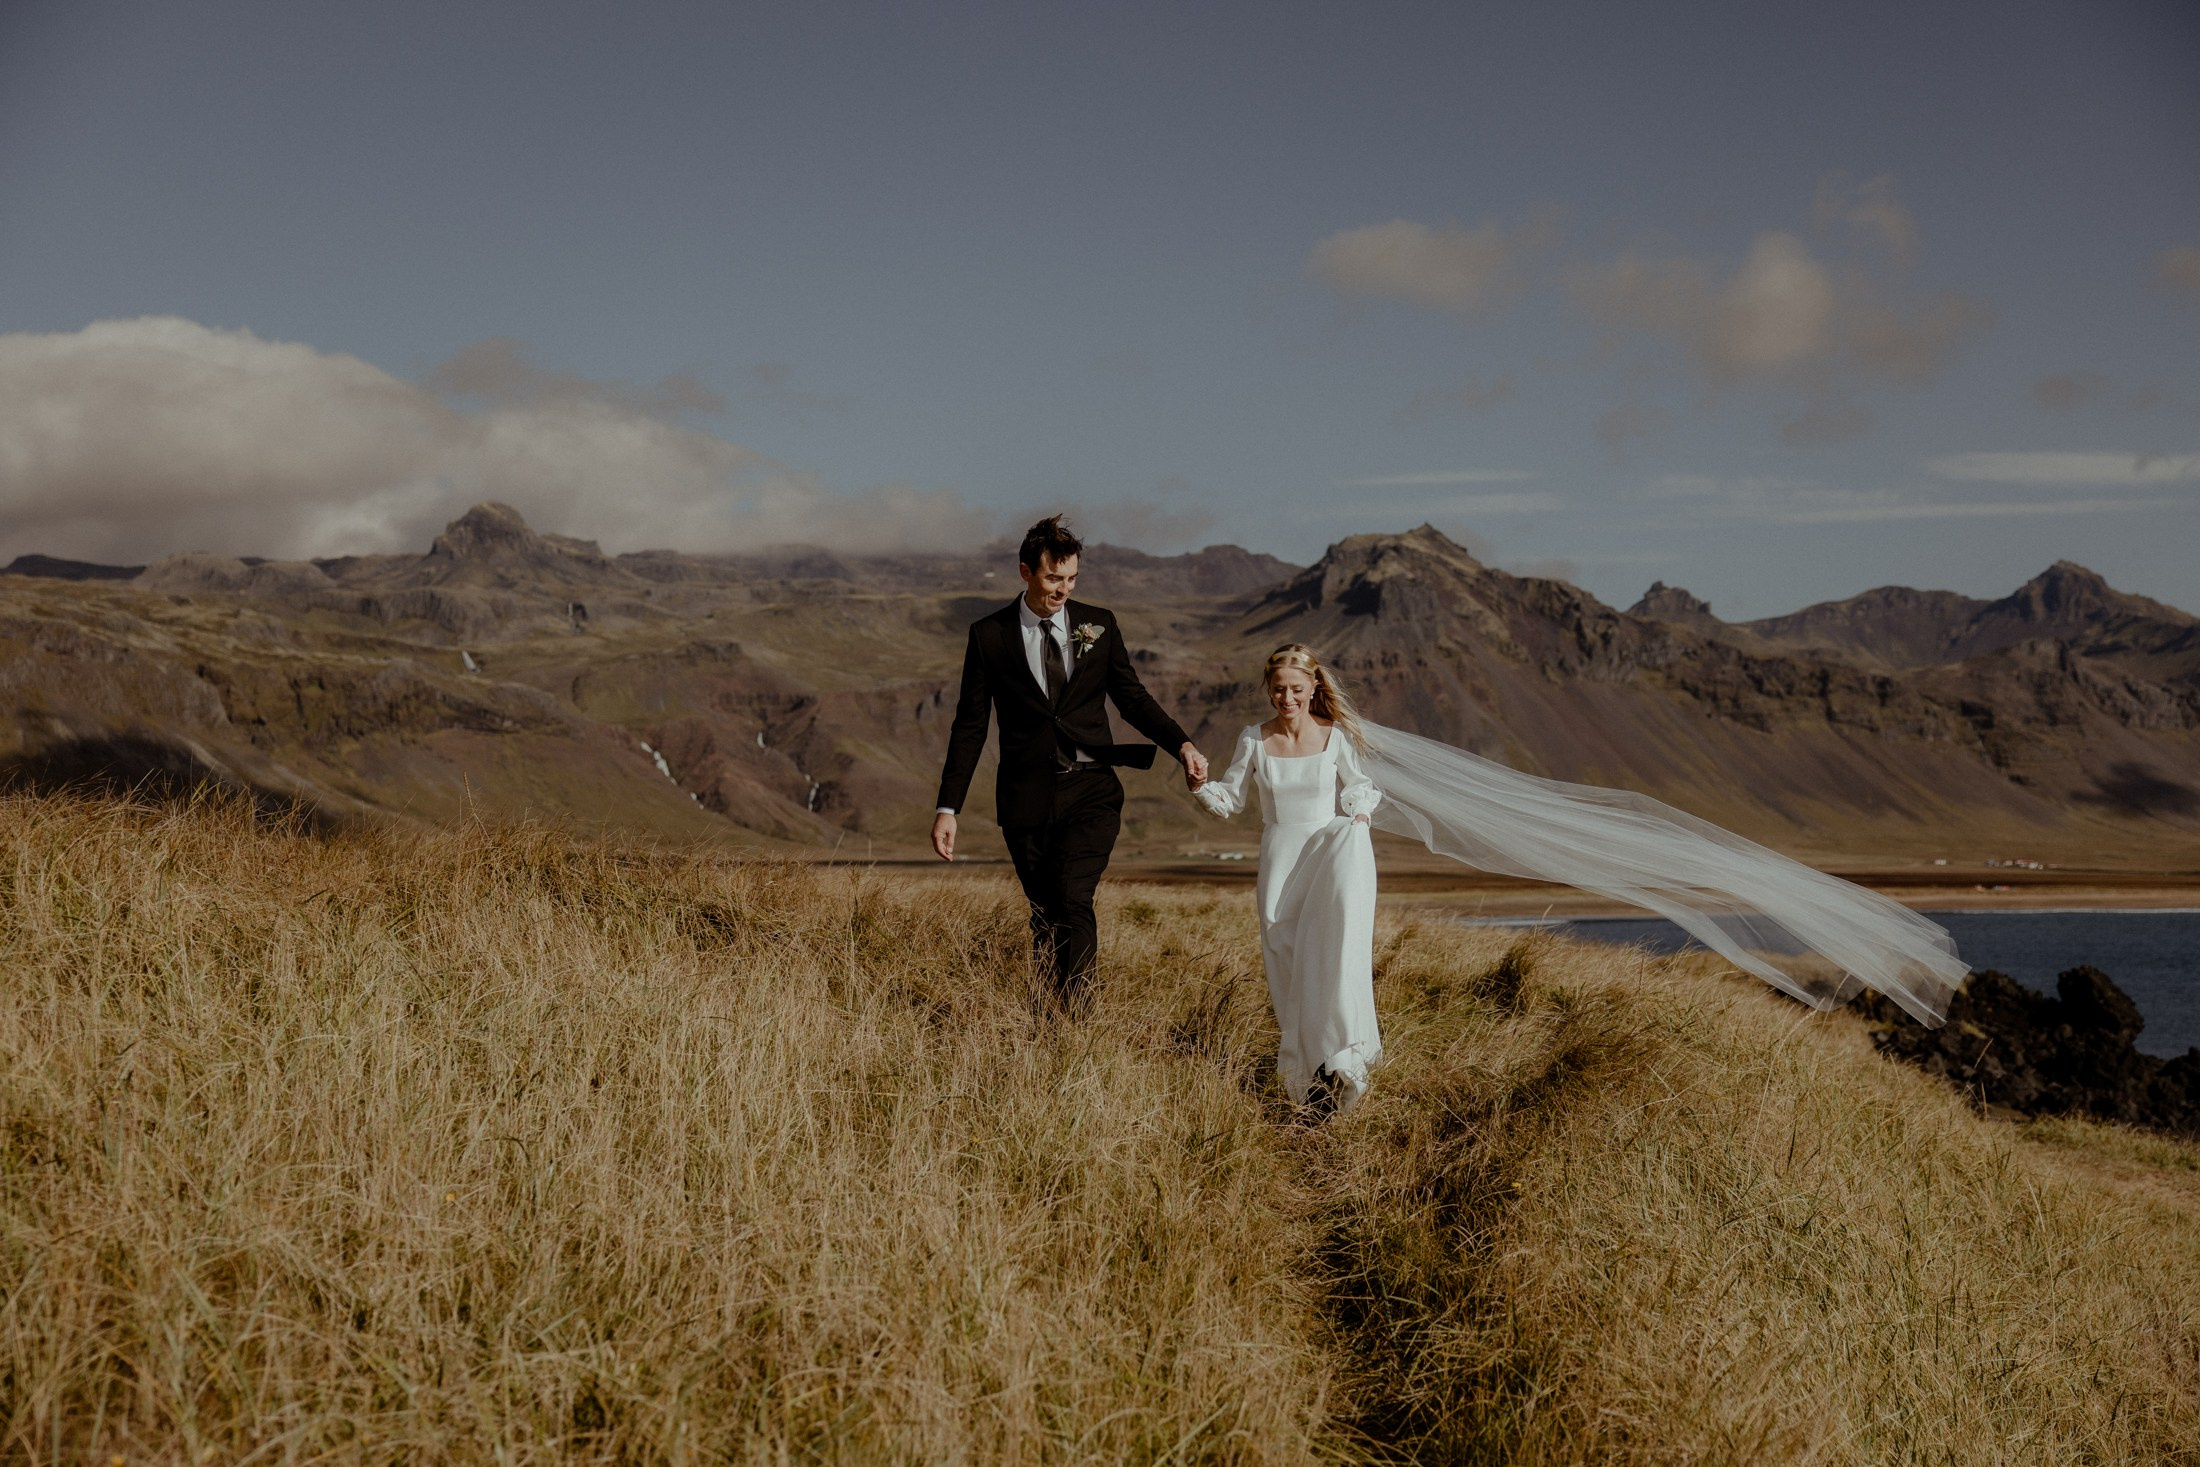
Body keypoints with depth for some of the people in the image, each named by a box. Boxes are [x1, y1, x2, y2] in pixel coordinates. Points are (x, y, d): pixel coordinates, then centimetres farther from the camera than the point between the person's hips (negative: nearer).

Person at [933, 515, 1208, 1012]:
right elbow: (970, 726, 5)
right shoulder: (989, 635, 3)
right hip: (1027, 799, 0)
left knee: (1073, 899, -18)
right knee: (1045, 916, 2)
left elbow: (1132, 696, 13)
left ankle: (1077, 1020, -19)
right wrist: (947, 808, 1)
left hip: (1091, 791, 0)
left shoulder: (1098, 624, 7)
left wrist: (1182, 744, -4)